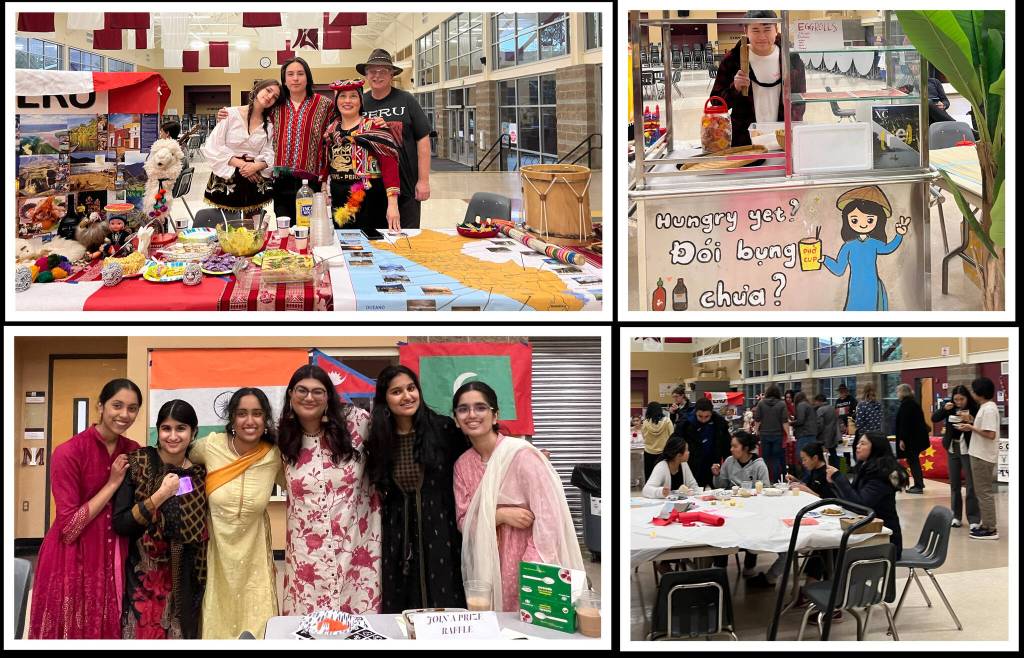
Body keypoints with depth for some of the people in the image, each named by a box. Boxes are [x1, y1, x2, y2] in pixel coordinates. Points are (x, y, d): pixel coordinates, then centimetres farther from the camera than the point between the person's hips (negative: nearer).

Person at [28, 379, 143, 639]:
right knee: (73, 632, 4)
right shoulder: (69, 452, -14)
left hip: (114, 559, 5)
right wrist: (112, 484, -16)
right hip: (73, 561, -5)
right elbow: (69, 526, -17)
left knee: (109, 631, 11)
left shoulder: (133, 452, 2)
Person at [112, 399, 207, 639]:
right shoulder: (138, 463, -7)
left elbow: (201, 536, 10)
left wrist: (200, 583, 7)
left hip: (182, 583, 3)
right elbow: (119, 524, -12)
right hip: (142, 578, -3)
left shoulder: (199, 475, 2)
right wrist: (160, 495, -19)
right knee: (142, 635, 0)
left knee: (178, 636, 7)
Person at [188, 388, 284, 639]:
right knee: (219, 622, 9)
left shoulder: (274, 456, -10)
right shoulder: (211, 446, -13)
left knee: (256, 625, 2)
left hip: (254, 554, 0)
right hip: (217, 549, 0)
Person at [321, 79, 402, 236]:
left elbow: (389, 164, -15)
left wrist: (392, 204, -24)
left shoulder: (374, 126, -8)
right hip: (339, 203, 5)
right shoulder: (331, 131, 10)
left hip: (369, 203, -5)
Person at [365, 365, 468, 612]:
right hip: (398, 541, 2)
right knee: (401, 613, 4)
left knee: (444, 605, 0)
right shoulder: (379, 438, 5)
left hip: (441, 534, -2)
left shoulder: (444, 429, -5)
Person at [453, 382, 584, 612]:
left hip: (526, 562, -5)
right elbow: (464, 522, 4)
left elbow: (548, 515, -17)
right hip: (488, 567, 5)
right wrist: (499, 515, -15)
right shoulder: (462, 465, 5)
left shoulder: (520, 453, -14)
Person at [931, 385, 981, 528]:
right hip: (952, 448, 5)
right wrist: (944, 409, -16)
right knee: (954, 484, 11)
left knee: (972, 484, -4)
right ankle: (956, 515, 20)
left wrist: (970, 419, -28)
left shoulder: (974, 408, -11)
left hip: (968, 449, -5)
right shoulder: (949, 406, 1)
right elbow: (934, 419, -1)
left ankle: (974, 519, -2)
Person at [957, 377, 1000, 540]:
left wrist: (971, 428, -17)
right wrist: (971, 421, 10)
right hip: (980, 455, 10)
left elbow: (990, 434, -24)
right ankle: (987, 525, 22)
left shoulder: (989, 409, -19)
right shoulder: (986, 407, 12)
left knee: (984, 493, -5)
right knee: (983, 492, 15)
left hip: (983, 457, -10)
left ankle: (990, 529, -1)